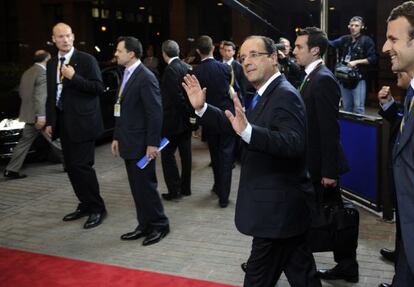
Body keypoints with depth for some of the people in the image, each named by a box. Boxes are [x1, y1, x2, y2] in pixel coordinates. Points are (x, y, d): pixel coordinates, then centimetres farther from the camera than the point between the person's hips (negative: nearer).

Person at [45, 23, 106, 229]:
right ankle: (85, 204, 22)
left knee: (82, 166, -8)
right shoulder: (51, 64, 14)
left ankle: (97, 208, 4)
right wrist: (49, 121, 11)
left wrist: (74, 77, -21)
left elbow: (99, 88, -12)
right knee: (71, 167, 10)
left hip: (81, 122, -7)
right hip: (62, 122, 7)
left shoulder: (86, 60, -5)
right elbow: (51, 95, 16)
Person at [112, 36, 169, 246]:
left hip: (141, 144, -8)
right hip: (129, 143, 9)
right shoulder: (127, 75, 12)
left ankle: (159, 225, 16)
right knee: (137, 187, 14)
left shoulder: (145, 77, -15)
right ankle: (145, 225, 24)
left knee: (146, 186, 1)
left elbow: (155, 112, -18)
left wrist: (152, 144, -19)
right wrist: (117, 137, 16)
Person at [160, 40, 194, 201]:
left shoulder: (171, 69, -18)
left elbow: (177, 96, -22)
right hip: (186, 119, 8)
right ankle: (185, 188, 21)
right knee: (185, 153, 12)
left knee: (167, 153, 1)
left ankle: (174, 190, 2)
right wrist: (190, 114, 10)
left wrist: (189, 114, -12)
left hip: (174, 120, -8)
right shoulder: (187, 67, 8)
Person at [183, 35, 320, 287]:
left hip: (278, 206, -10)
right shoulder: (266, 94, 12)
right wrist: (202, 108, 5)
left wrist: (247, 130, -43)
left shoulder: (285, 95, -19)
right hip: (281, 204, 10)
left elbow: (294, 143, -33)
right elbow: (238, 126, 13)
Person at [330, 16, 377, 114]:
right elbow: (331, 43, -4)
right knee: (346, 107, 13)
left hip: (358, 78, -5)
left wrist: (356, 62, -14)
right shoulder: (345, 39, 11)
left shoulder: (366, 40, -2)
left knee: (358, 108, -8)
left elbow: (372, 59, -7)